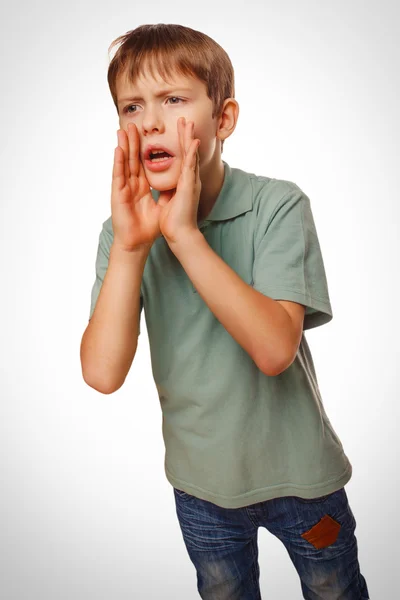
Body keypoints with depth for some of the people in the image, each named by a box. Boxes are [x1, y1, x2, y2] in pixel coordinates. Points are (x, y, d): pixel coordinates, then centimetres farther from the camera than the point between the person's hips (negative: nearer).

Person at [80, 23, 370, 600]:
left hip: (299, 472, -2)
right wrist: (129, 246, -33)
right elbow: (103, 374, -22)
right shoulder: (123, 231, -11)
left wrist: (184, 234, -36)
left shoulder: (278, 205, -19)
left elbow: (275, 348, -31)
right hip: (201, 480, 3)